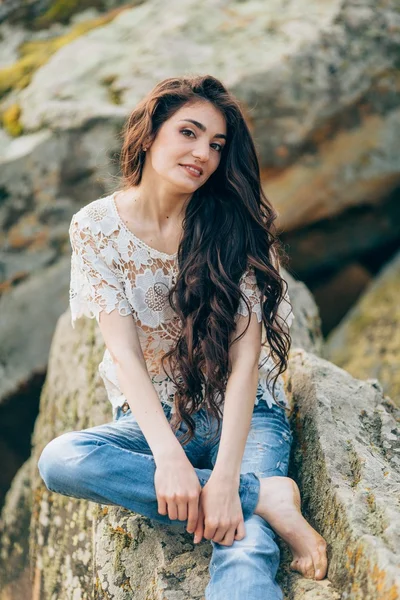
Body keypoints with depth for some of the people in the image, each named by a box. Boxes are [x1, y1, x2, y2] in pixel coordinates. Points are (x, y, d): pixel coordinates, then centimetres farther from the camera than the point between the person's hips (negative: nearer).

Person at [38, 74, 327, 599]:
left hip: (243, 414, -3)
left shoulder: (235, 223, -7)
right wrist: (168, 456, -27)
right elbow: (124, 352, -12)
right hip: (154, 420, 3)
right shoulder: (97, 227, -5)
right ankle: (268, 498, -25)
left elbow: (245, 357, -14)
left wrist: (225, 477, -26)